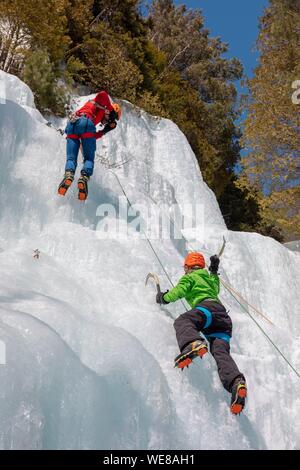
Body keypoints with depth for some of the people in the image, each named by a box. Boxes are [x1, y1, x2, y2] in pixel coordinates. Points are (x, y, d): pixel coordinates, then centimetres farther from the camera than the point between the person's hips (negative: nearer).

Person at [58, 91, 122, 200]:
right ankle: (84, 177, -27)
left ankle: (69, 174, -31)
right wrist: (111, 111, 9)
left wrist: (104, 131, 28)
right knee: (89, 158, -2)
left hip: (71, 124, 6)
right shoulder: (100, 106, 26)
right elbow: (103, 94, 2)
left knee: (71, 158, -2)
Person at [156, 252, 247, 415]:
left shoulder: (189, 277, 18)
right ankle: (236, 382, -36)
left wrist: (164, 297, 20)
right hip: (224, 317, 7)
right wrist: (214, 271, 69)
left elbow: (178, 291, 1)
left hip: (207, 307, -7)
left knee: (182, 321, -27)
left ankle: (194, 344, -60)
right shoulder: (209, 279, 39)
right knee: (221, 352, -10)